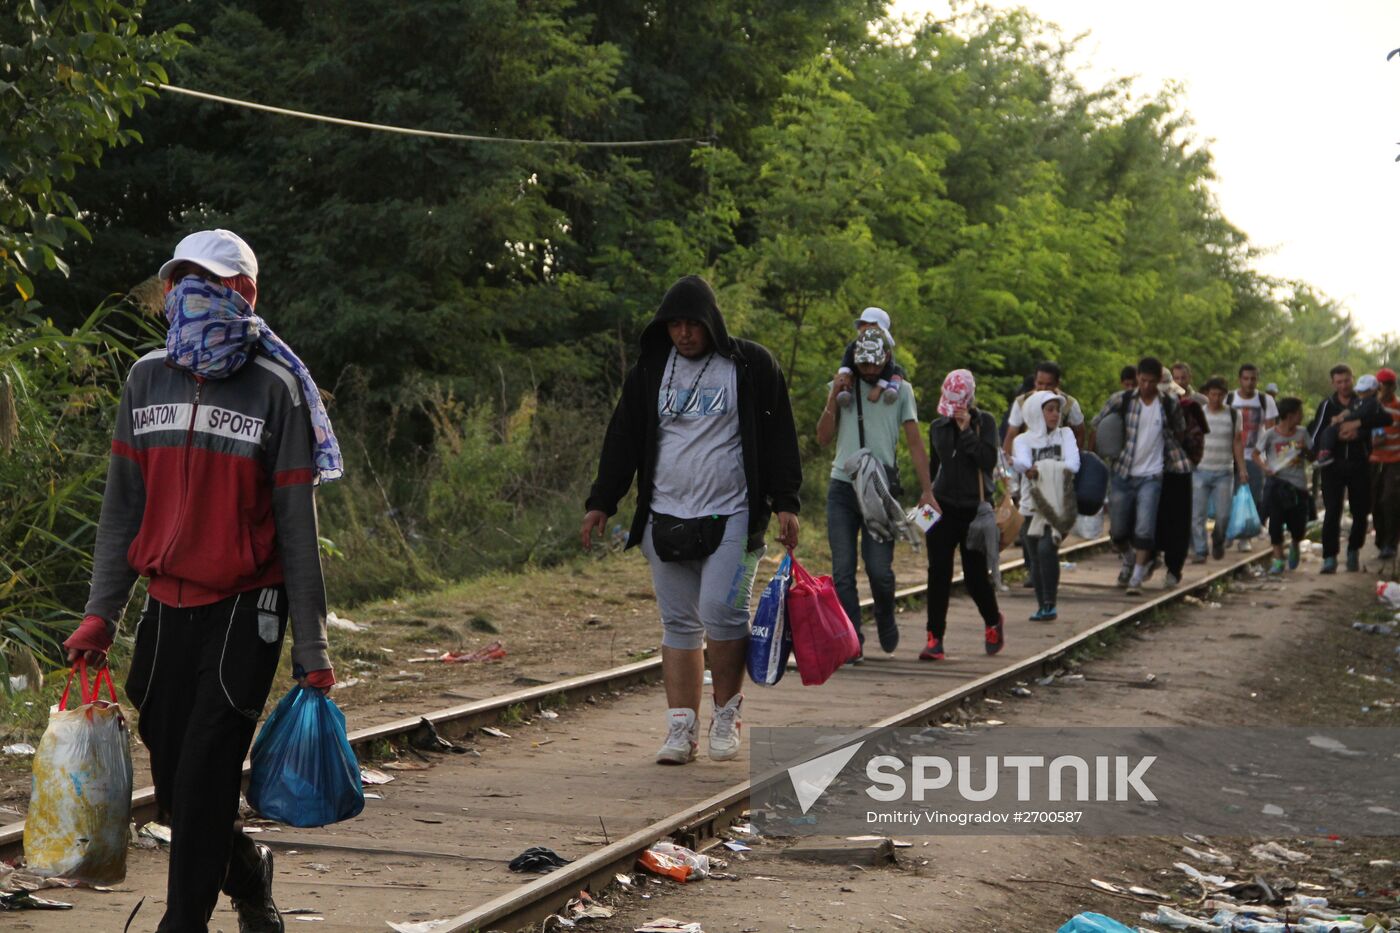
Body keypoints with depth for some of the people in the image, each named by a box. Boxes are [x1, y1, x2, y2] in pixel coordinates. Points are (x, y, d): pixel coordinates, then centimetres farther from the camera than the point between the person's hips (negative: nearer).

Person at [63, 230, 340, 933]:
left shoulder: (275, 389, -7)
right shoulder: (148, 379, 6)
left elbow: (297, 526, -6)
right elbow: (123, 505, 11)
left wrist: (311, 650, -6)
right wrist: (100, 613, 4)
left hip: (244, 610, -4)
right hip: (166, 607, 5)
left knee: (204, 776, -8)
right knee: (172, 781, 9)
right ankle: (248, 876, 36)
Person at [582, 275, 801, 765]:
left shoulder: (751, 366, 1)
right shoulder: (649, 371, 11)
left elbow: (779, 438, 3)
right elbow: (623, 440, 14)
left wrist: (785, 503, -3)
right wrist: (601, 503, 10)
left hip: (731, 517, -4)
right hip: (665, 518, 4)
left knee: (721, 611, -14)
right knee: (679, 624, 3)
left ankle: (728, 714, 5)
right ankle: (682, 727, 6)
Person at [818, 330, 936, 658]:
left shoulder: (900, 390, 6)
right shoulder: (843, 387, 10)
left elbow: (915, 442, 4)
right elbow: (823, 438, 7)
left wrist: (927, 490, -4)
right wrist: (833, 397, -5)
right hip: (842, 487, 2)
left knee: (879, 569, -7)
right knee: (843, 572, -3)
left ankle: (886, 620, 22)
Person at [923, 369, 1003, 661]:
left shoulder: (984, 423, 0)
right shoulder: (938, 426, 10)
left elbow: (989, 460, -14)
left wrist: (967, 430, -17)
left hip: (975, 508, -3)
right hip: (944, 507, 3)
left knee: (975, 574, 1)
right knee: (938, 574, -6)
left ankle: (993, 622, 29)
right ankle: (935, 639, -4)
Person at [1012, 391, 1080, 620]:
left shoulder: (1065, 435, 11)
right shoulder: (1024, 440, 10)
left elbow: (1073, 464, -6)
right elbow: (1022, 463, -11)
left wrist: (1040, 468, -21)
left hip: (1059, 504, -2)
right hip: (1032, 505, 2)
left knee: (1046, 547, -21)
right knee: (1035, 556, 1)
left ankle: (1050, 605, -16)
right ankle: (1042, 606, 10)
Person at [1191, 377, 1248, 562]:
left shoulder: (1233, 415, 5)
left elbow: (1237, 443, 8)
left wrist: (1241, 469, 3)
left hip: (1224, 472, 0)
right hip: (1200, 471, 0)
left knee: (1223, 514, -2)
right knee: (1197, 514, -6)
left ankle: (1218, 541, 25)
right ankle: (1199, 551, -1)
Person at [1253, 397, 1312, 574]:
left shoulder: (1302, 434, 4)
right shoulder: (1270, 434, -4)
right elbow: (1256, 453, 5)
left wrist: (1305, 449, -11)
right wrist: (1264, 467, -12)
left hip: (1298, 486, 2)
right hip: (1276, 482, -2)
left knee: (1298, 524, 4)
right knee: (1275, 522, -5)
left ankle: (1295, 547, 37)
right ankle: (1278, 559, 6)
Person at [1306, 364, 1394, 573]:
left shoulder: (1364, 403, 4)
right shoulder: (1327, 405, 5)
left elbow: (1386, 418, -15)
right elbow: (1315, 437, -2)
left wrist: (1358, 424, -24)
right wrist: (1336, 435, -18)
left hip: (1359, 464, 1)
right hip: (1333, 466, -1)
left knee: (1360, 512, 4)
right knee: (1332, 512, -7)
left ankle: (1354, 551, 22)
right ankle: (1330, 557, -4)